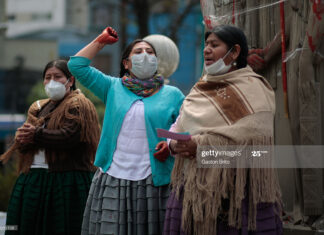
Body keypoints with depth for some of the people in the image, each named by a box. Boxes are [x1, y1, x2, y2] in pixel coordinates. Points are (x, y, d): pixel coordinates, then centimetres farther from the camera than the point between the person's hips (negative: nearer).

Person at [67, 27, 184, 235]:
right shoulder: (113, 87, 15)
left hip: (154, 183, -1)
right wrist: (101, 41, 16)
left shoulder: (172, 95, 12)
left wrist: (171, 146, -11)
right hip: (113, 180, 1)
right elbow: (77, 65, 11)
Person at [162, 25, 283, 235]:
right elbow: (179, 126, 18)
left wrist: (202, 143, -20)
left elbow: (255, 131, -18)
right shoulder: (201, 89, 20)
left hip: (237, 184, -6)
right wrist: (174, 143, -6)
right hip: (194, 184, 6)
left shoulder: (251, 86, -3)